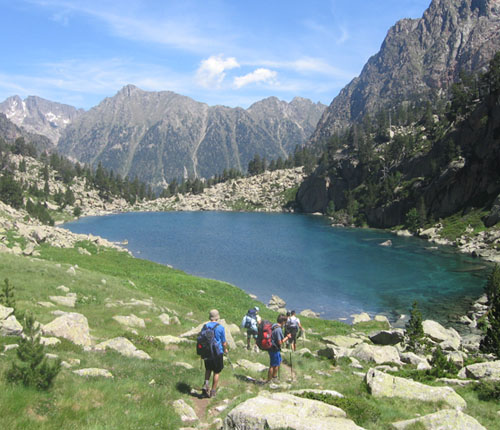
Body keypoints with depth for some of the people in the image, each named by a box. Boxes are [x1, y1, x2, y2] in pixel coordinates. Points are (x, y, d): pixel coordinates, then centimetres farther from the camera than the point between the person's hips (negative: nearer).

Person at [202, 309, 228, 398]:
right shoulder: (220, 327, -12)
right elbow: (224, 342, -5)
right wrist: (225, 349, 15)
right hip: (217, 352, -3)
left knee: (208, 369, 23)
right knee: (217, 372, 10)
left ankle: (206, 384, 2)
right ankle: (213, 391, 15)